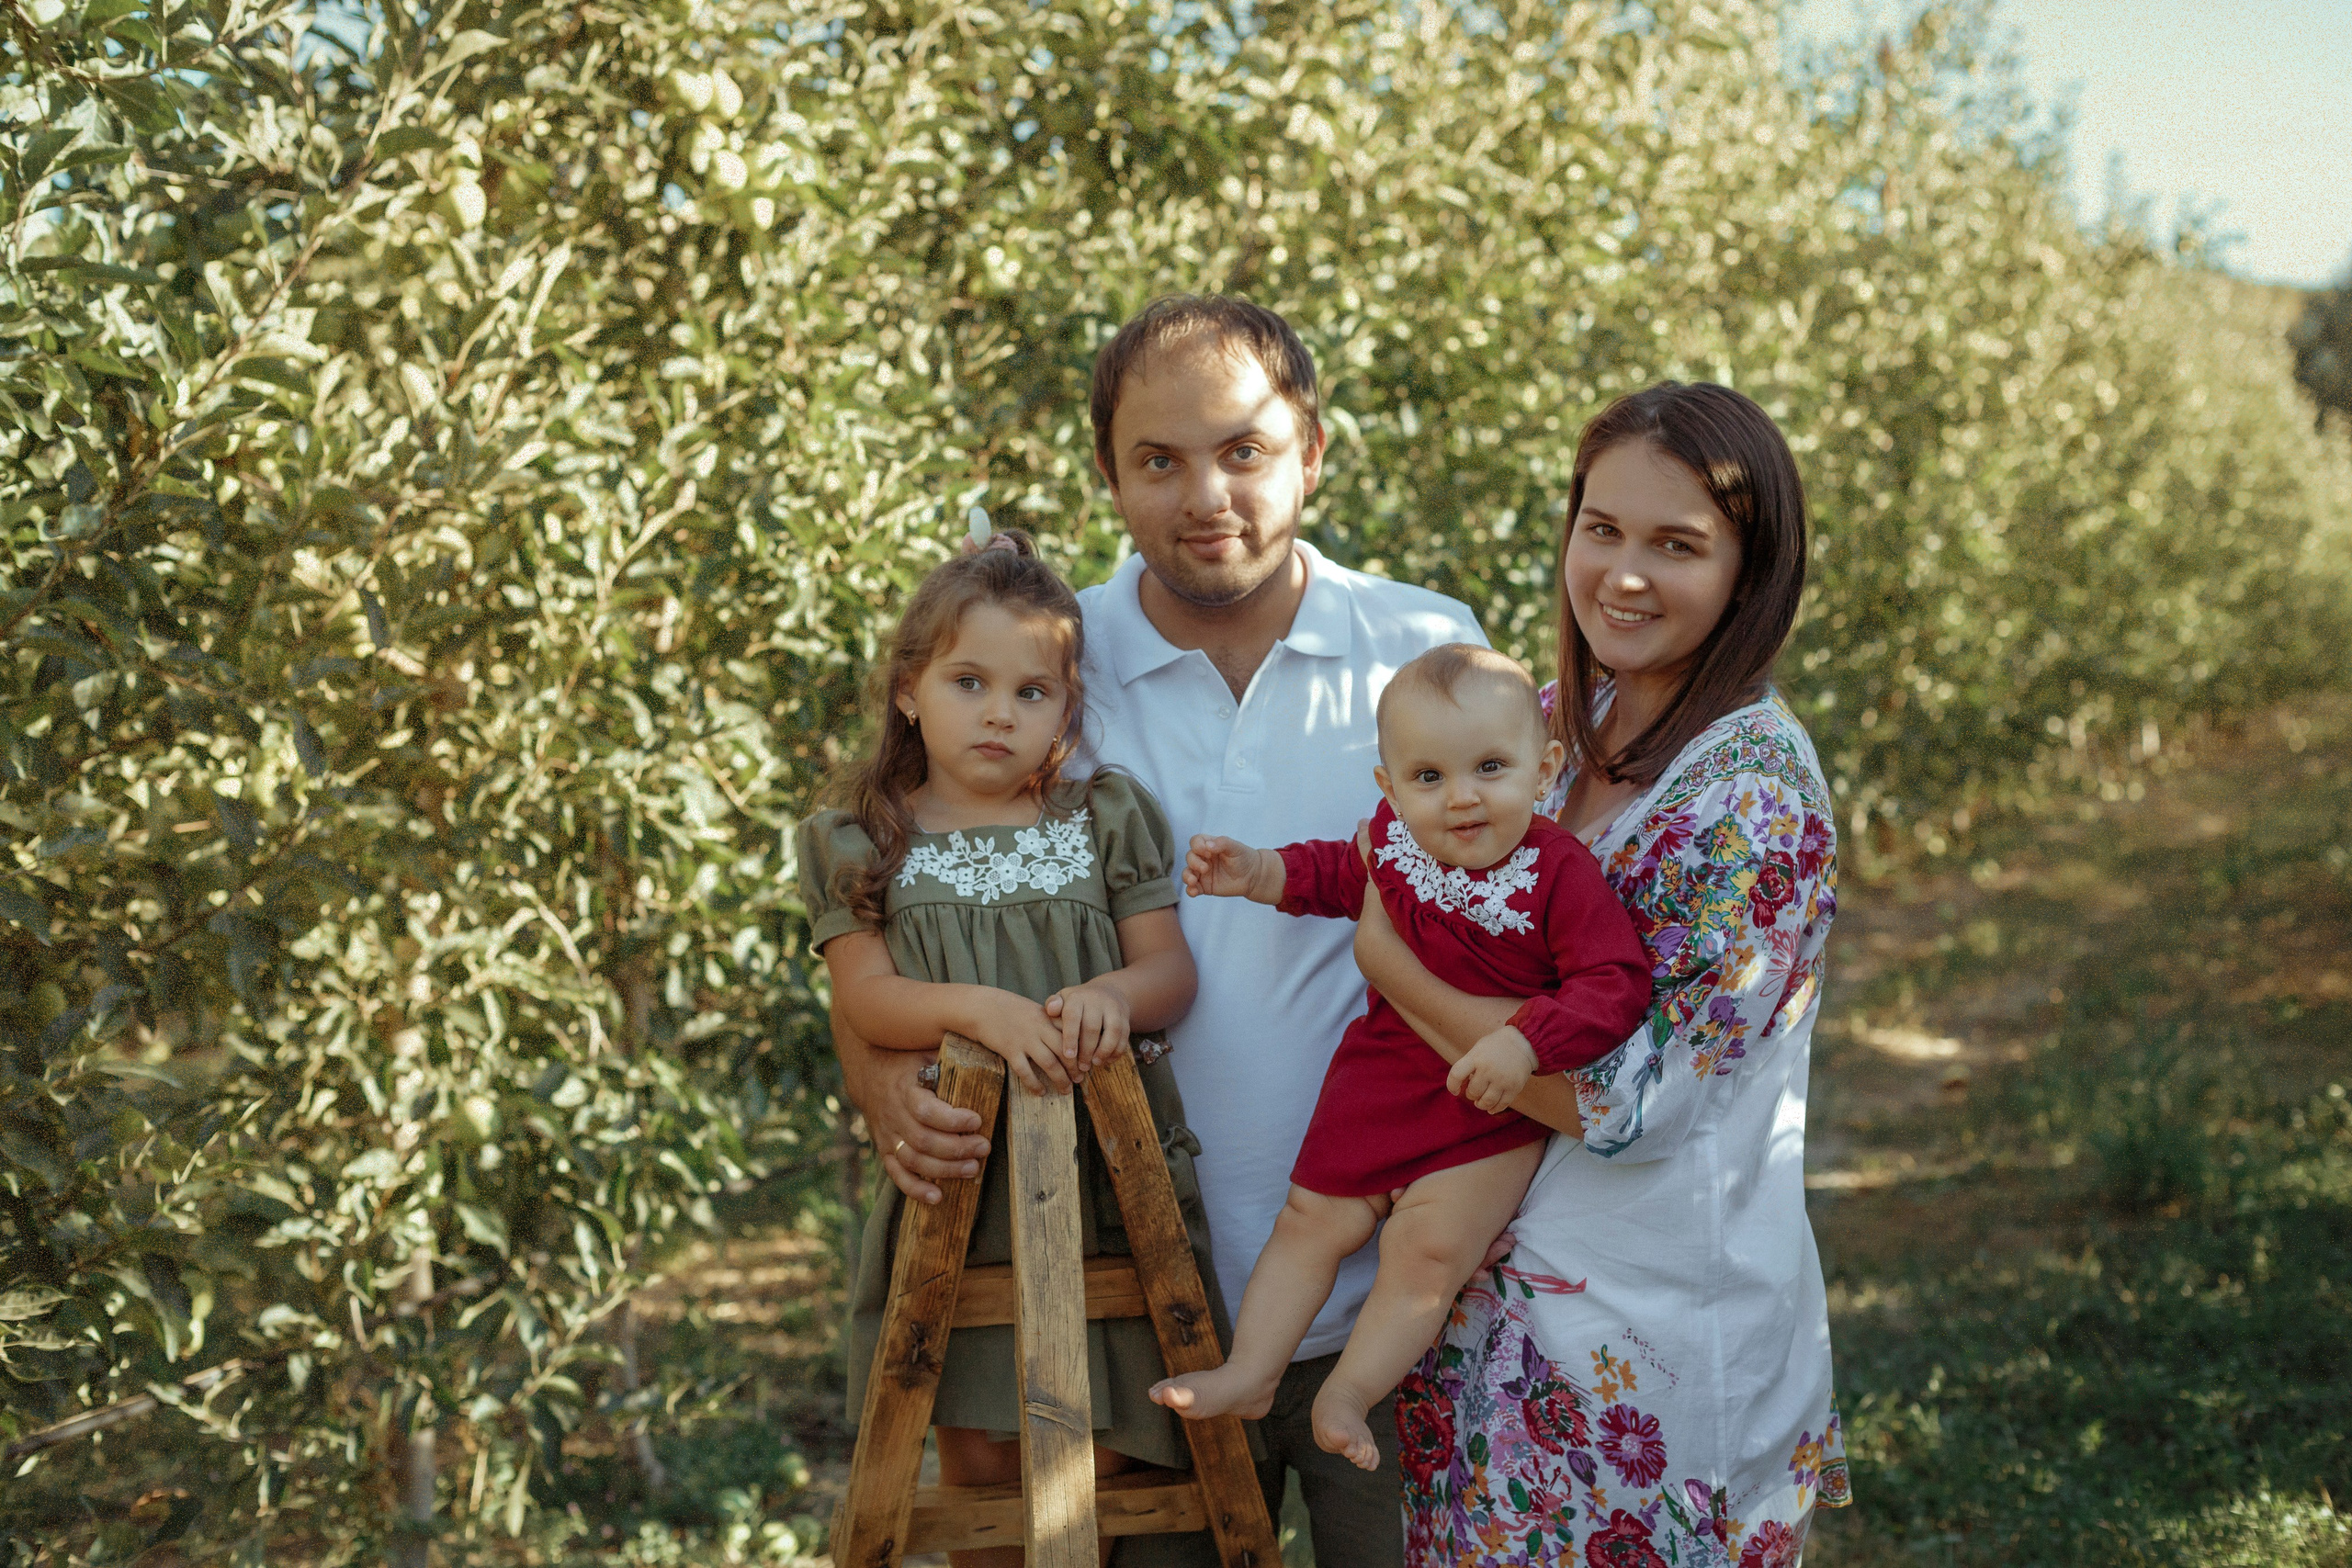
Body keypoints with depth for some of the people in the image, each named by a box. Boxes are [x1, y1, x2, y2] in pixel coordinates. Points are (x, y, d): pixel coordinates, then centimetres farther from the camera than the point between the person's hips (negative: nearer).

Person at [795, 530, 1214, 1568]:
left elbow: (1171, 969, 3)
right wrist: (978, 1008, -25)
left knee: (1092, 1459, 0)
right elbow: (863, 997, -6)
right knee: (975, 1457, 5)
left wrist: (1114, 994, -20)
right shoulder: (864, 843, 4)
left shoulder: (1107, 819, 6)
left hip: (1105, 1179, 0)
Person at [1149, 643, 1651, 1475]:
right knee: (1311, 1220, 9)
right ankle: (1250, 1372, 22)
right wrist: (1253, 872, 4)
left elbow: (1616, 983, -27)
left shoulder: (1560, 874, -22)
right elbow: (1334, 874, 17)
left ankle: (1348, 1392, 3)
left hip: (1492, 1105, -5)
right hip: (1380, 1078, 5)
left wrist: (1525, 1042, -38)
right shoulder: (1395, 842, -6)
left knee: (1427, 1246, -15)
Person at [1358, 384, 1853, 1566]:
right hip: (1492, 1287, 7)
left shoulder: (1756, 795, -19)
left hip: (1660, 1330, -7)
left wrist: (1385, 959, -17)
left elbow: (1626, 1104, -23)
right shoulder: (1559, 723, 4)